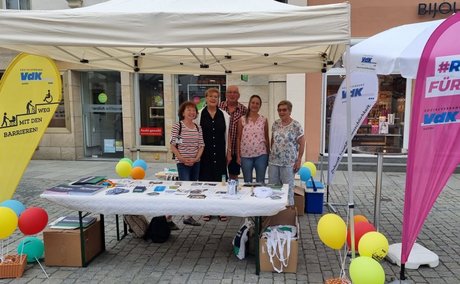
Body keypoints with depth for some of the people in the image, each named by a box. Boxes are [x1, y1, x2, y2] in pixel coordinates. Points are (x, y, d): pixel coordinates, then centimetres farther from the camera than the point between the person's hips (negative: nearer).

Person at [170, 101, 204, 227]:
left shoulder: (198, 127, 7)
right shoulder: (177, 126, -7)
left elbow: (201, 146, 7)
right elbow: (172, 146, -8)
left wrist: (196, 159, -7)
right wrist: (183, 159, -14)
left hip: (196, 163, 6)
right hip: (182, 163, -6)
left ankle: (188, 216, 23)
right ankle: (169, 216, 3)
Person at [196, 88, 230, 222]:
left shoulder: (224, 115, 6)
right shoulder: (199, 115, 1)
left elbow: (227, 135, 8)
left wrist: (228, 153, 5)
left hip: (220, 154, 1)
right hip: (205, 154, -1)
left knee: (220, 179, 4)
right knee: (205, 179, 4)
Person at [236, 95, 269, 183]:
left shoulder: (264, 120, 4)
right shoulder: (242, 120, 2)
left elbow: (266, 138, 8)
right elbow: (238, 138, 4)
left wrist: (268, 154, 7)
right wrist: (238, 155, 0)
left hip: (261, 155, 0)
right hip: (246, 155, 0)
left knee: (261, 182, 9)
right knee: (247, 182, 11)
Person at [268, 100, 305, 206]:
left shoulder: (296, 125, -8)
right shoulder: (275, 124, 8)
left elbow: (302, 144, -6)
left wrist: (299, 160, -9)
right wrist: (271, 154, 11)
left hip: (288, 163, -5)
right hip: (273, 162, 5)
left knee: (288, 188, 3)